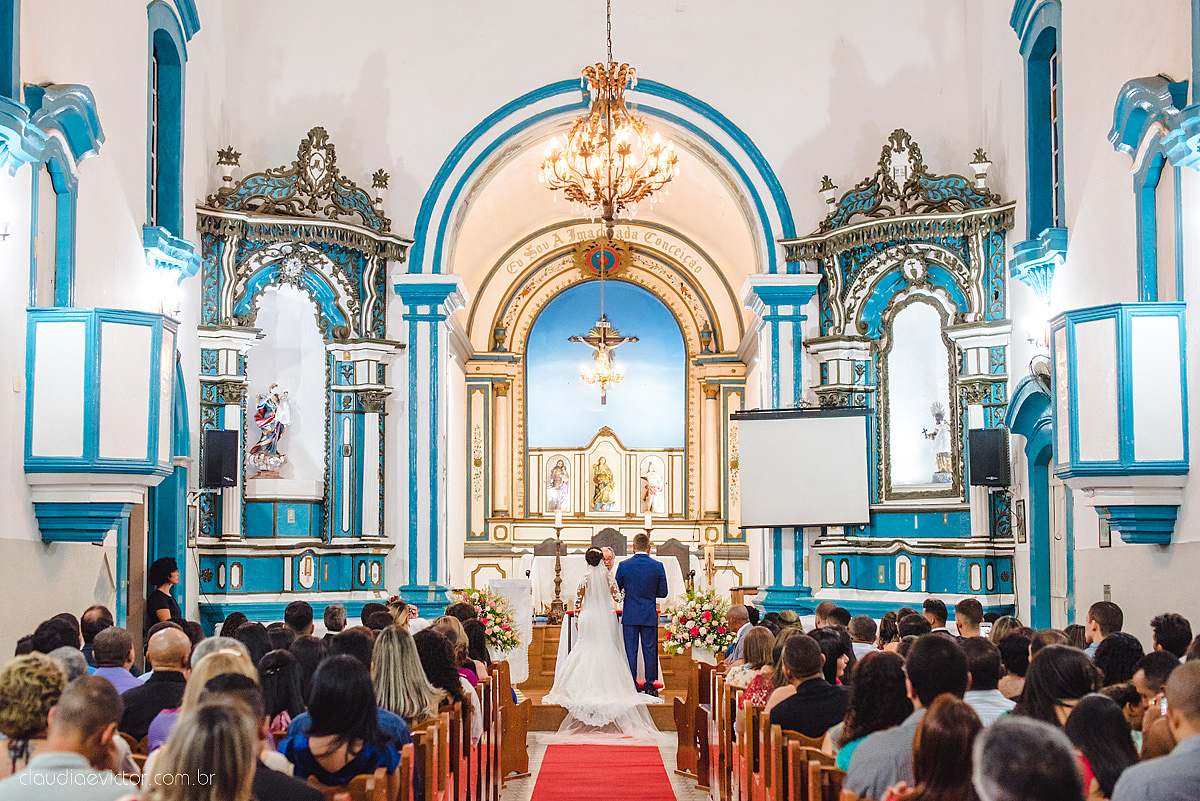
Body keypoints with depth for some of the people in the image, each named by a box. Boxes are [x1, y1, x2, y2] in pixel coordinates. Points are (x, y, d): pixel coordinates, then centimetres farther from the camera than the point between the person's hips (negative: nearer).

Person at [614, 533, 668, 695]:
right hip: (650, 615, 1)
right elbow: (663, 592, 1)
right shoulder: (658, 566, -4)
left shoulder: (623, 566, -6)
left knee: (630, 650, 5)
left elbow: (616, 590, 3)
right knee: (650, 650, 6)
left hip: (630, 615, -1)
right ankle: (649, 685, 9)